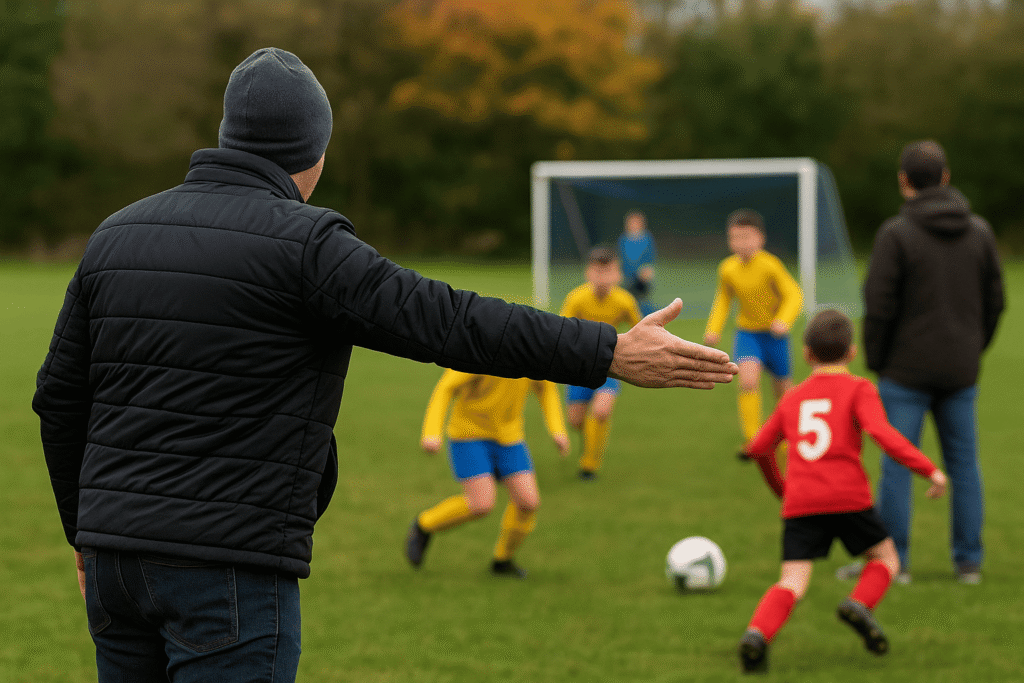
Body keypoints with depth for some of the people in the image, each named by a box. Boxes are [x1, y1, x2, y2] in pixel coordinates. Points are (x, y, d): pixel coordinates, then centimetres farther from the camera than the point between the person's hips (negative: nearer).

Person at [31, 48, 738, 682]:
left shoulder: (117, 235, 11)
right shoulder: (303, 244, -10)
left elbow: (59, 396, 16)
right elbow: (447, 321, -17)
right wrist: (612, 353, -16)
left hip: (115, 560, 7)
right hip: (230, 570, -7)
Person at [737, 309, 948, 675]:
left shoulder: (792, 399, 20)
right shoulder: (858, 389, 7)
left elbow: (758, 448, 22)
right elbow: (881, 432, -10)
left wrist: (779, 487, 40)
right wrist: (929, 469, -10)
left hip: (799, 504, 3)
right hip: (848, 499, -3)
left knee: (792, 583, -3)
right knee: (885, 558, 19)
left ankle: (758, 633, -30)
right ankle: (859, 604, -9)